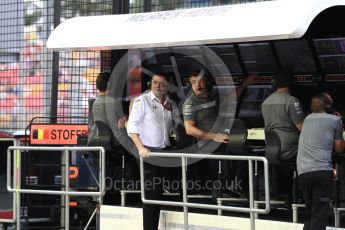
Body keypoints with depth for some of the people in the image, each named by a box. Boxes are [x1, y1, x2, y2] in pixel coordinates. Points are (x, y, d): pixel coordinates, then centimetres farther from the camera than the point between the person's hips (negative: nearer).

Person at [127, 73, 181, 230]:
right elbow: (132, 126, -11)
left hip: (165, 152, 5)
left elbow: (179, 125, 18)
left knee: (159, 192, 8)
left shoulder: (171, 104, 9)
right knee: (150, 192, -4)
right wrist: (140, 148, -20)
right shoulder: (142, 100, -6)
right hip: (148, 152, -5)